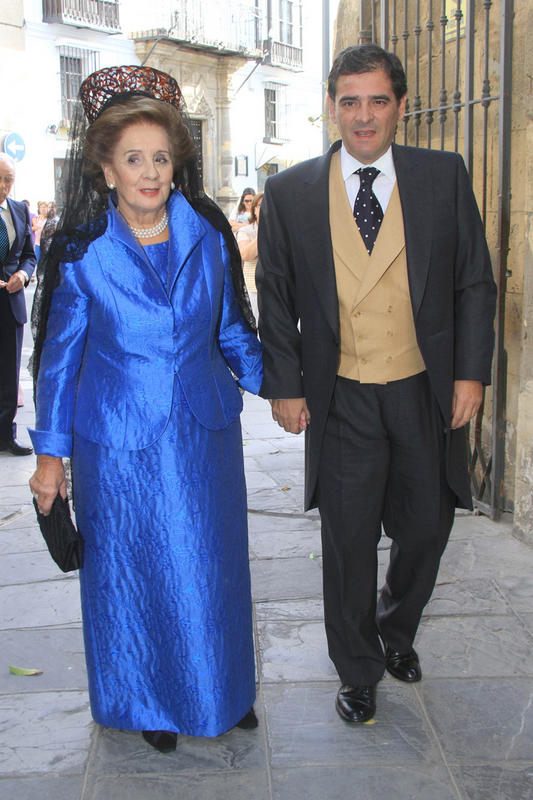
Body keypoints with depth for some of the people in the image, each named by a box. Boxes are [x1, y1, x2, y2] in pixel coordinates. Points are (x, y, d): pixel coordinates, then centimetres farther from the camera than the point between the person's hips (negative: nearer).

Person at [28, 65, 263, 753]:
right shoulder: (82, 252, -8)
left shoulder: (208, 236, -2)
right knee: (132, 571, 12)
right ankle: (149, 701, 36)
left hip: (205, 434, 2)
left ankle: (224, 689, 38)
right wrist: (51, 453, 1)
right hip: (118, 442, -2)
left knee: (212, 563, 13)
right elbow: (60, 355, 0)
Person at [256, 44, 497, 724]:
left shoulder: (445, 177, 1)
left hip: (427, 390, 2)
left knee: (426, 525, 14)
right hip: (341, 397, -1)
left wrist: (471, 373, -3)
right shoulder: (290, 192, 0)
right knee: (348, 541, 7)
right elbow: (275, 299, 4)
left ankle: (397, 629, 44)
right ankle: (358, 672, 30)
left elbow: (475, 281, 4)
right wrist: (284, 386, -1)